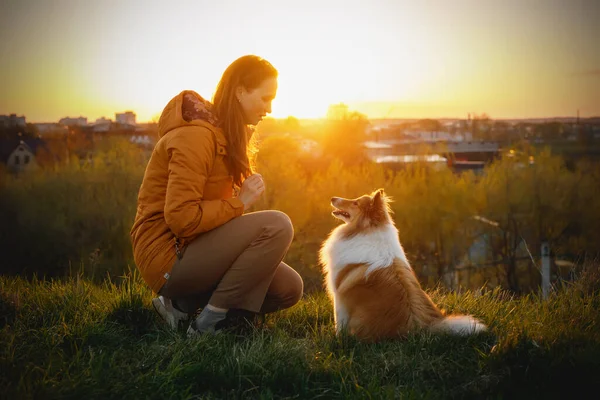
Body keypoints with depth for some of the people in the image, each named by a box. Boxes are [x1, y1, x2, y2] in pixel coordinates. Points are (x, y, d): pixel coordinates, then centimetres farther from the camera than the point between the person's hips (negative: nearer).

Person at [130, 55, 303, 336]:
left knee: (289, 289, 2)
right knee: (277, 225, -23)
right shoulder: (196, 135, -19)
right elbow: (181, 218, -27)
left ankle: (182, 305, 6)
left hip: (194, 248, 10)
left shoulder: (225, 133, 13)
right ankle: (207, 324, -15)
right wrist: (239, 202, -18)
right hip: (168, 256, -10)